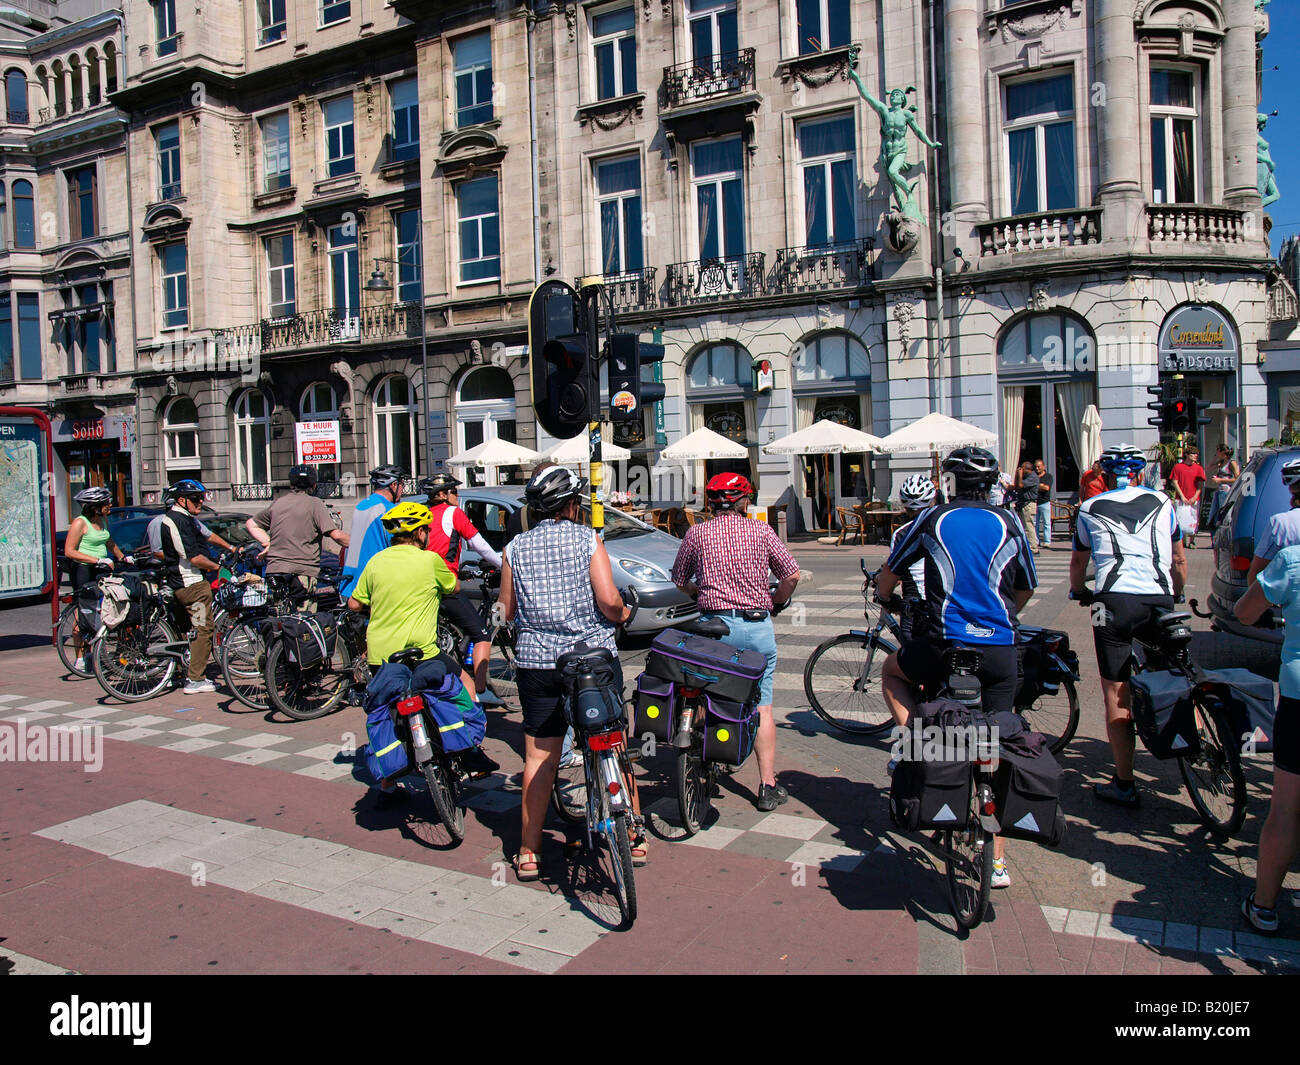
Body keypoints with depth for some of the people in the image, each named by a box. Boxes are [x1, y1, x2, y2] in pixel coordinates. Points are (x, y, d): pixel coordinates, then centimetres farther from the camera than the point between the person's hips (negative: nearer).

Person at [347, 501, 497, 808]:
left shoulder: (376, 561, 7)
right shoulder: (429, 560, -6)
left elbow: (354, 604, 13)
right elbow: (453, 587, 11)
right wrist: (447, 574, 32)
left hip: (379, 657, 5)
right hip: (419, 653, -5)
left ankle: (387, 788, 25)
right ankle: (471, 755, 15)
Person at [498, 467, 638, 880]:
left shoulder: (516, 548, 4)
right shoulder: (588, 539, -4)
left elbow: (506, 610, 8)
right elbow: (608, 600, -13)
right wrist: (622, 614, 8)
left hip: (536, 660, 2)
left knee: (538, 758, 8)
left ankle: (528, 853, 13)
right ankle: (634, 839, 22)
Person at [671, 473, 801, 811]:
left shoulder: (697, 533, 4)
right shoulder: (761, 531, 2)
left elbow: (679, 579, 13)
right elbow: (792, 574, 2)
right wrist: (776, 601, 19)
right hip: (757, 625, 0)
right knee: (761, 705, 6)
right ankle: (768, 786, 7)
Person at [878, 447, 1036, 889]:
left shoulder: (934, 520, 3)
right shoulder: (1009, 525, 8)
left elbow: (888, 575, 13)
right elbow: (1025, 591, 21)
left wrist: (885, 598, 36)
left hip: (945, 645, -2)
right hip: (1000, 651, 3)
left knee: (892, 671, 29)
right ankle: (996, 860, 16)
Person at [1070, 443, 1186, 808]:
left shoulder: (1090, 509, 15)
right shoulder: (1161, 502, 18)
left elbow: (1078, 562, 26)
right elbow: (1179, 560, 25)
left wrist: (1078, 591, 45)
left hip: (1116, 602, -2)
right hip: (1161, 601, 2)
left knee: (1115, 694, 2)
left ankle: (1124, 783, 3)